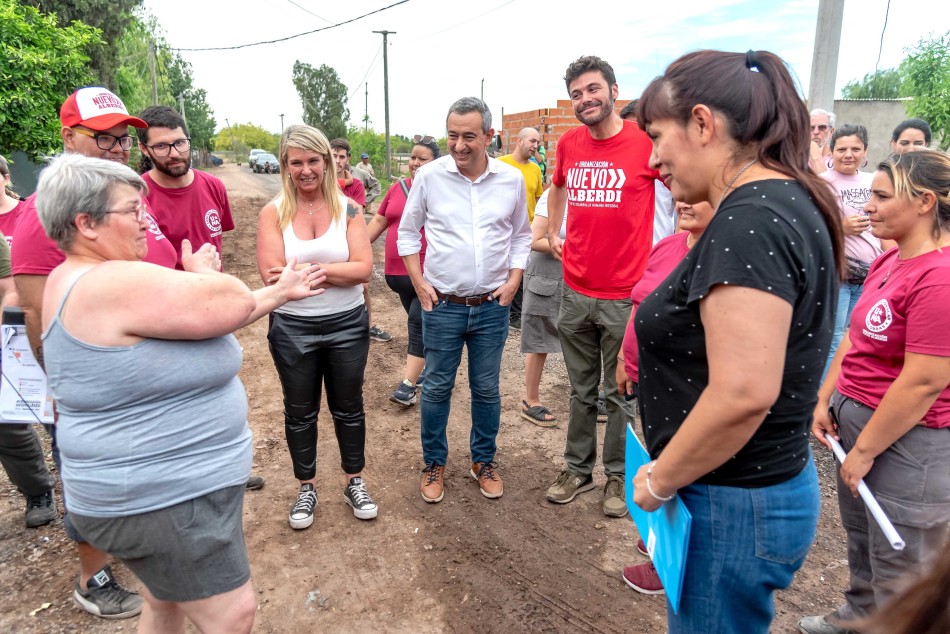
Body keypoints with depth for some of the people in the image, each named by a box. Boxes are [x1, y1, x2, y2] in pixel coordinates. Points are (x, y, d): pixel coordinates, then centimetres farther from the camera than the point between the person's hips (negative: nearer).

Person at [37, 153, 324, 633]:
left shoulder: (83, 281, 10)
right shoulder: (117, 284, -26)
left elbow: (213, 317, 13)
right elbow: (234, 303, -25)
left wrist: (281, 291, 16)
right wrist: (203, 273, -3)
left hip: (164, 484, 11)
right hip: (163, 500, -11)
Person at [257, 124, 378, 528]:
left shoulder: (348, 209, -5)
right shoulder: (273, 212, -6)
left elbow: (363, 268, -16)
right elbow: (271, 274, -17)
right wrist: (334, 270, -21)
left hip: (347, 325, 1)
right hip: (292, 329, 0)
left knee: (348, 407, 15)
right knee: (300, 413, 15)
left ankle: (354, 482, 35)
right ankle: (306, 488, 35)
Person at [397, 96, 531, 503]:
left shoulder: (511, 180, -1)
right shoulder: (429, 176, -6)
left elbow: (521, 235, 11)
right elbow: (408, 231, 6)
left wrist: (513, 281, 0)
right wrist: (418, 283, -2)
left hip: (492, 306, 2)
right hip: (441, 305, -1)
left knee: (487, 390, 13)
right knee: (436, 388, 9)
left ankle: (483, 461, 33)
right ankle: (434, 464, 29)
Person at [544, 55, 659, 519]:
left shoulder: (645, 141, -10)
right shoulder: (569, 144, 6)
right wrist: (552, 232, 21)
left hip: (624, 295, -4)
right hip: (575, 292, 4)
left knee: (619, 394, 10)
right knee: (581, 390, 16)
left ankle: (617, 475, 28)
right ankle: (577, 468, 32)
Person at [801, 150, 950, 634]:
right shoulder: (889, 261, 5)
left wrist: (864, 450, -16)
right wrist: (825, 400, 7)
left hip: (907, 437, -9)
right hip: (855, 416, 9)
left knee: (899, 565, 10)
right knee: (860, 536, 26)